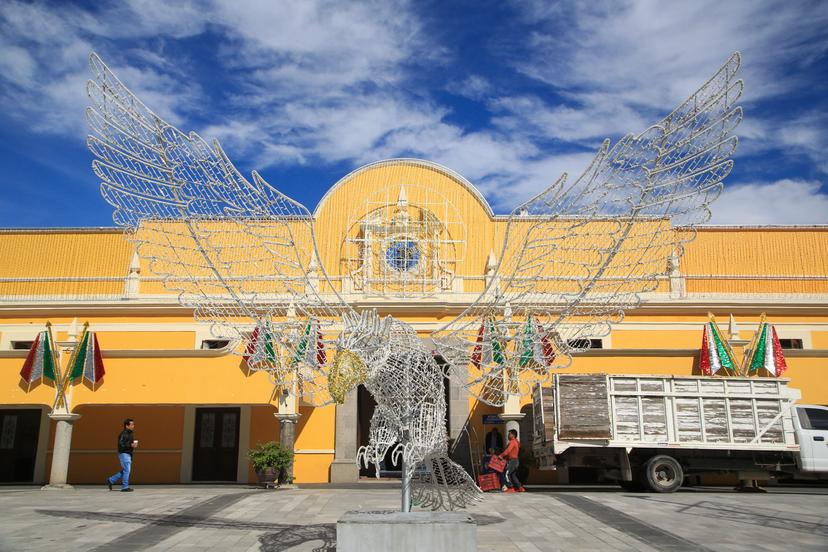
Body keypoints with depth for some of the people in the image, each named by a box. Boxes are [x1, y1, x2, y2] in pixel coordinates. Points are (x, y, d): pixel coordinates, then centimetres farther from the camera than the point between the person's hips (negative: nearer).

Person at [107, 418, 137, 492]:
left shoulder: (131, 433, 15)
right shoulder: (123, 434, -15)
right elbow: (121, 444, -22)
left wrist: (134, 444, 7)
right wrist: (131, 445, -23)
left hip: (128, 454, 10)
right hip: (123, 453, -10)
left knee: (125, 471, 14)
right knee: (126, 470, -7)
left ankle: (110, 480, 25)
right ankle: (125, 487, -1)